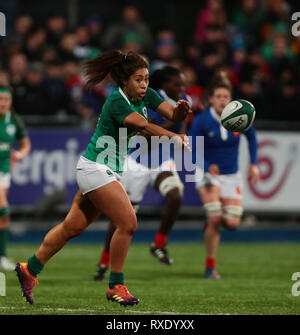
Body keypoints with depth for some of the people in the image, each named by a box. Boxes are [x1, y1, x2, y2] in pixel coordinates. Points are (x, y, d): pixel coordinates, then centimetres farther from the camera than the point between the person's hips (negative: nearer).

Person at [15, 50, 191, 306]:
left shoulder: (146, 96, 3)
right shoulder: (116, 101, -22)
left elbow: (172, 114, -4)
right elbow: (143, 125, -36)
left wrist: (181, 110, -26)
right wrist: (172, 136, -45)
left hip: (110, 170, 9)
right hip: (95, 168, -9)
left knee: (73, 226, 15)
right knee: (128, 223, -13)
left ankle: (30, 270, 27)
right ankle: (115, 286, -1)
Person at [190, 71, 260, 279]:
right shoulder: (201, 121, -16)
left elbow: (251, 136, 11)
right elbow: (192, 150, -13)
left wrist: (254, 164, 5)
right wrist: (207, 166, -31)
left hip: (232, 176, 3)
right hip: (207, 174, -3)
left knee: (232, 223, -8)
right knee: (214, 218, -21)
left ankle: (212, 222, 30)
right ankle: (210, 267, -7)